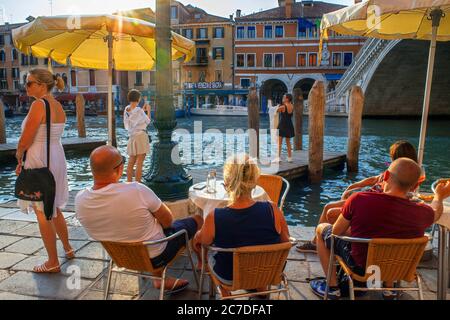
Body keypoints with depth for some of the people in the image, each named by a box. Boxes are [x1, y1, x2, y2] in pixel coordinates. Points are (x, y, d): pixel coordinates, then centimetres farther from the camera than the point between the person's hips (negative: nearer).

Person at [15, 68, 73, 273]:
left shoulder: (38, 105, -17)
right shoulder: (58, 106, 8)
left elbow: (25, 140, -18)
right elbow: (47, 138, 11)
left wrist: (18, 156, 2)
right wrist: (24, 161, 12)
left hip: (40, 162, -8)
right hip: (56, 158, 8)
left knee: (42, 213, 3)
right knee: (53, 208, 22)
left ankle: (53, 263, 13)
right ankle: (67, 249, 35)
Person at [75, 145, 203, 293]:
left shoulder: (80, 199, -17)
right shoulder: (136, 191, -34)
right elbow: (168, 221, -19)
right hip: (154, 256, -5)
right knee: (197, 220, 15)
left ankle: (159, 279, 33)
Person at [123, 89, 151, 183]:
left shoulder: (126, 109, 4)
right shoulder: (139, 111, -15)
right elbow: (148, 121, -1)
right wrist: (148, 111, 12)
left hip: (132, 137, 7)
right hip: (141, 136, -7)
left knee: (131, 162, 14)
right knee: (139, 163, -4)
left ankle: (129, 184, 20)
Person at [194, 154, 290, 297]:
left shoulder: (214, 218, -31)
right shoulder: (273, 210, -28)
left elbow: (202, 241, -8)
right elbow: (285, 241, -9)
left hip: (229, 278, -1)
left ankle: (226, 294, 48)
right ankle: (261, 288, 53)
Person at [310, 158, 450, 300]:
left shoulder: (359, 199, -30)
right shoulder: (422, 213, -20)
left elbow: (336, 232, -15)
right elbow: (436, 212, 7)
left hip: (360, 265, -3)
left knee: (321, 229, 16)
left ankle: (332, 288, 18)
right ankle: (389, 287, 34)